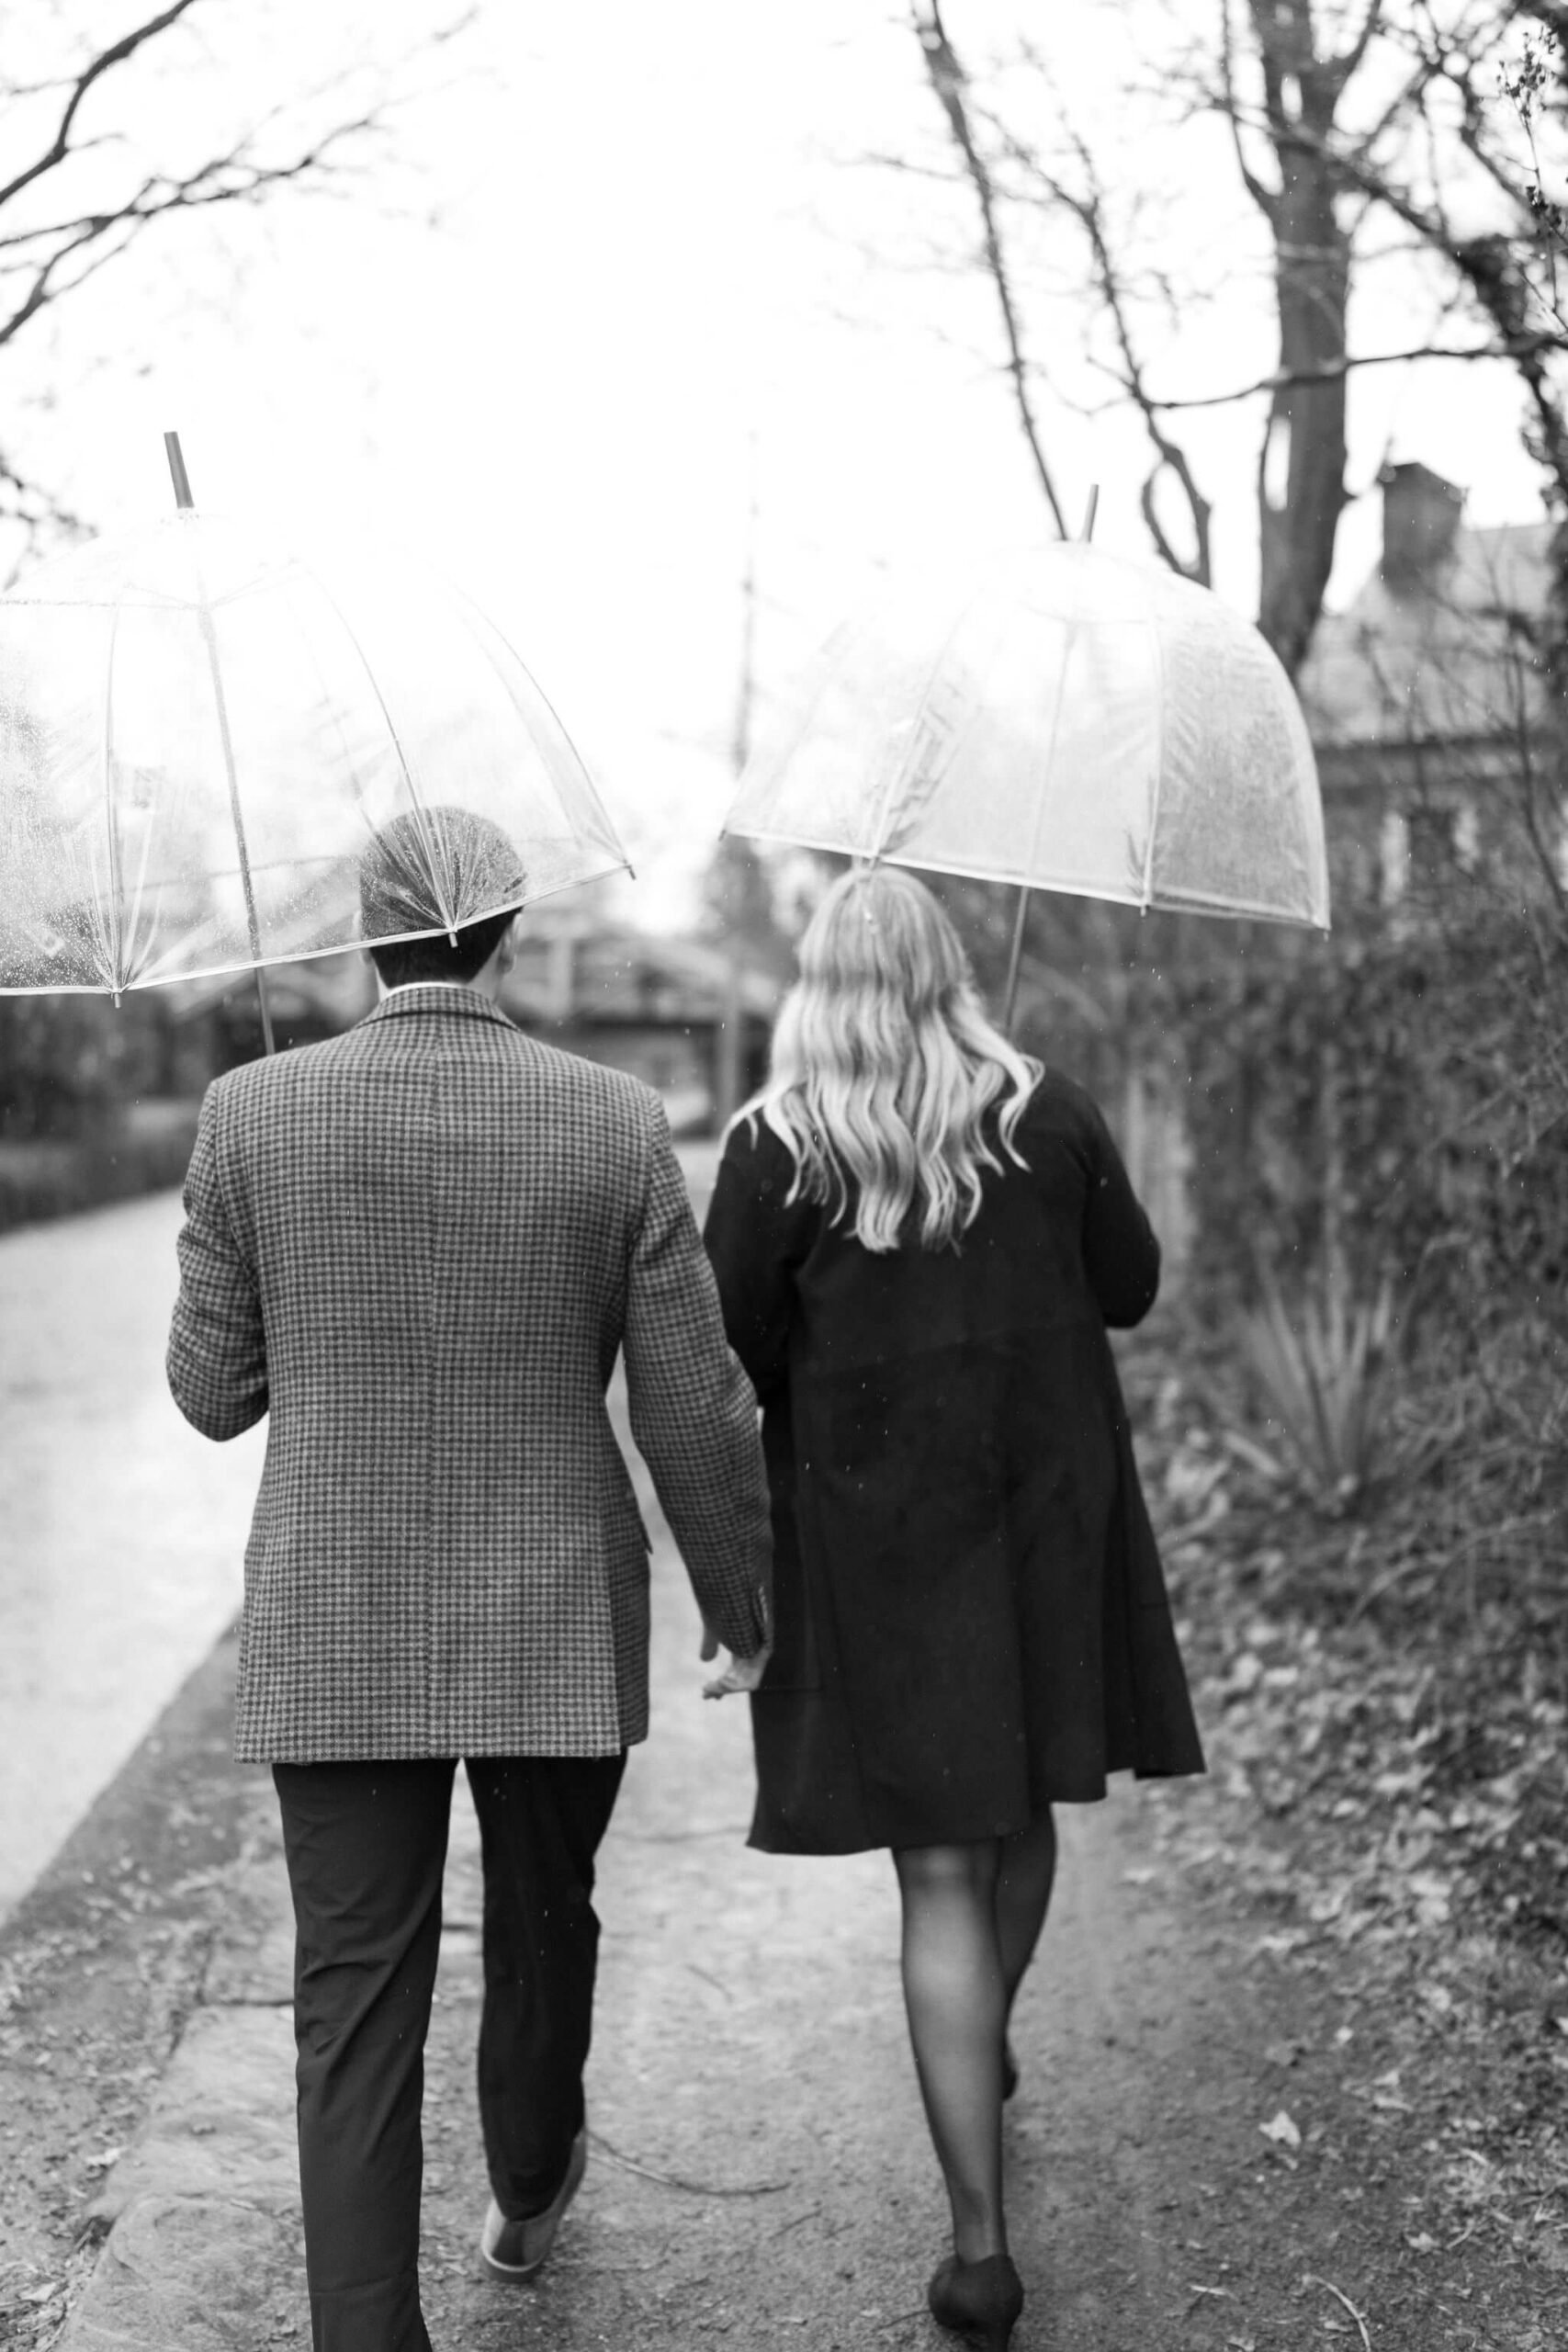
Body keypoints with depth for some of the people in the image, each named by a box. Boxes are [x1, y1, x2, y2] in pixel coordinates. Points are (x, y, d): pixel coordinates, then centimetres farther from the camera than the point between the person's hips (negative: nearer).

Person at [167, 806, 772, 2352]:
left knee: (356, 1997, 7)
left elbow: (213, 1394, 0)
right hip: (559, 1630, 1)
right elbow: (695, 1414, -5)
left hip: (331, 1640, -1)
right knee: (543, 1923, 25)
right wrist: (741, 1604, 10)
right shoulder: (617, 1127, -8)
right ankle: (527, 2187, 48)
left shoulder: (253, 1114, -7)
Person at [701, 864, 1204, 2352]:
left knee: (940, 1869, 0)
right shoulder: (1046, 1116, -3)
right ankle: (985, 2047, 49)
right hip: (1046, 1515, 3)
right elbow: (1130, 1288, 6)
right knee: (1022, 1806, 24)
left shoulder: (775, 1150, -11)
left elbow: (730, 1354, -10)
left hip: (875, 1531, -3)